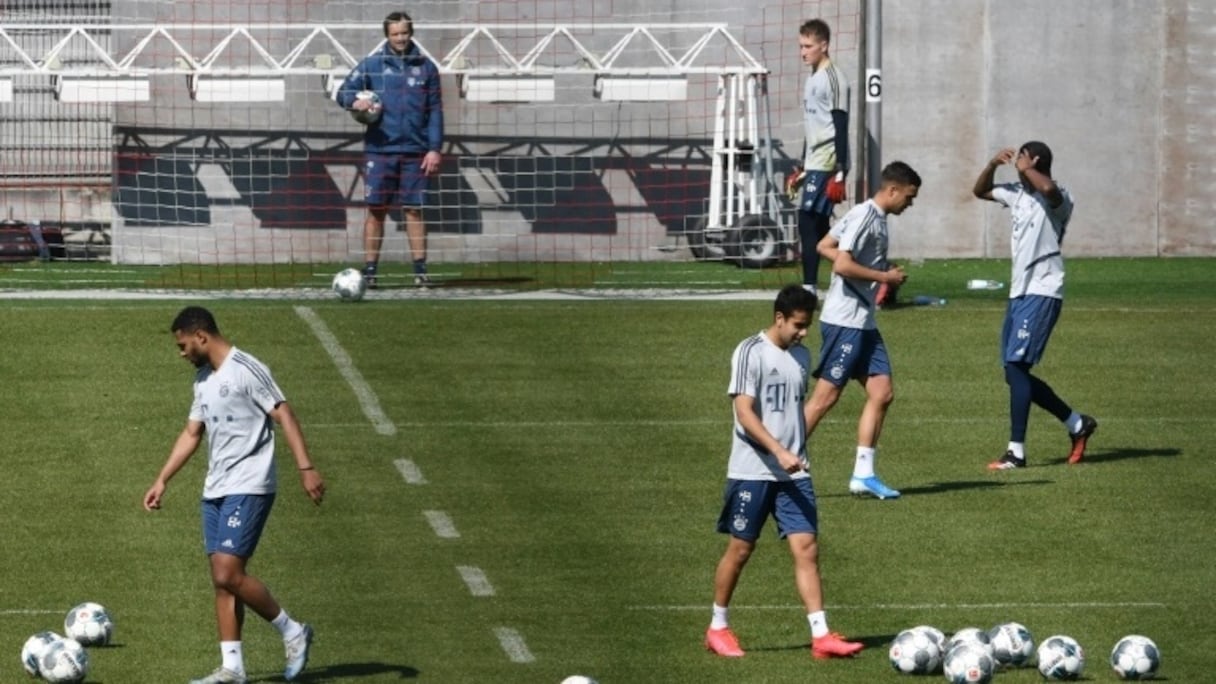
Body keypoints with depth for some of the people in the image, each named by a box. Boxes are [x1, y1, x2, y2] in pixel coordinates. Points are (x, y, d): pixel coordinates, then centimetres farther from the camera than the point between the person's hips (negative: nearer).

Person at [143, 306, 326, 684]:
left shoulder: (246, 370, -12)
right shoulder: (203, 379, 15)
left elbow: (284, 416, -15)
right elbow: (191, 434, 23)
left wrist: (306, 468, -23)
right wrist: (162, 480, 19)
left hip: (248, 489, -9)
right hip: (215, 491, 9)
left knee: (229, 575, -15)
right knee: (222, 578, 5)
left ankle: (292, 632, 2)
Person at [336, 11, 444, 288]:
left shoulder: (425, 67, 6)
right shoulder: (371, 65, 4)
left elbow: (435, 111, 6)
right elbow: (343, 92, 4)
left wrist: (435, 149, -1)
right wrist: (355, 101, -20)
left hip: (414, 151, 0)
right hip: (379, 149, 0)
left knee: (414, 211, 1)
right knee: (376, 210, 0)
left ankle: (420, 270, 3)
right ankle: (370, 270, 4)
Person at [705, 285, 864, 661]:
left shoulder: (801, 356, 11)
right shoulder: (750, 353, -11)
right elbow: (744, 413, -17)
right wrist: (779, 452, -26)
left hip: (793, 473, 5)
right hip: (752, 471, -5)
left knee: (807, 548, -4)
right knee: (740, 549, 4)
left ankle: (821, 636, -8)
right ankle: (718, 628, 21)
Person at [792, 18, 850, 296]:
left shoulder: (833, 79, -11)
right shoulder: (812, 79, 17)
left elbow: (841, 127, -15)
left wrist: (839, 173, -20)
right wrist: (802, 169, 23)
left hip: (826, 164, -10)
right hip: (814, 165, 10)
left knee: (808, 223, -13)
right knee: (818, 227, 9)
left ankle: (809, 288, -15)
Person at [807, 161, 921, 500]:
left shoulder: (876, 218, 14)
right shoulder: (864, 217, -15)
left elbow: (824, 247, 20)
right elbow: (842, 265, -23)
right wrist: (885, 277, -13)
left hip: (863, 323, 10)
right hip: (844, 321, -10)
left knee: (882, 393, 5)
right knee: (825, 396, -7)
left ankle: (864, 474, 7)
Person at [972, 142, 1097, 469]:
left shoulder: (1057, 199, -11)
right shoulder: (1016, 194, 13)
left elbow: (1048, 189, -36)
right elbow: (980, 190, 28)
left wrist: (1025, 168, -19)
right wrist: (993, 164, 9)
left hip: (1042, 292, -9)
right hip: (1019, 293, 9)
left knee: (1016, 367, -15)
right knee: (1016, 373, 10)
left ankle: (1016, 451, -13)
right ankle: (1077, 423, 24)